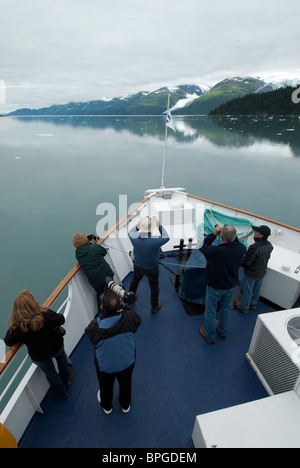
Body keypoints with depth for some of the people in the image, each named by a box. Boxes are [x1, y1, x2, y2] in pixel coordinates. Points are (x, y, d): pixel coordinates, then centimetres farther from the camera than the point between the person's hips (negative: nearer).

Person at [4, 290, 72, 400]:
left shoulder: (16, 328, -31)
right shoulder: (46, 315, -36)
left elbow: (8, 342, -12)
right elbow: (61, 320, -18)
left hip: (39, 357, 0)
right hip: (56, 347, 0)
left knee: (50, 372, 29)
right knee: (61, 358, 36)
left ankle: (62, 393, 51)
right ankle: (66, 380, 57)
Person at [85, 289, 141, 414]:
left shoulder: (94, 327, -39)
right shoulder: (129, 317, -36)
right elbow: (137, 320, -11)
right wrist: (124, 307, -13)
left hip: (105, 367, -1)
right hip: (127, 363, 1)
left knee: (106, 387, 32)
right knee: (125, 385, 33)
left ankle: (106, 407, 63)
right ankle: (125, 405, 61)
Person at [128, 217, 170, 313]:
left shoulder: (134, 237, -28)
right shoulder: (155, 240, -37)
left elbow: (131, 232, -2)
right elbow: (166, 237, -15)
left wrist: (138, 225, -5)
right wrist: (159, 226, -11)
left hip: (138, 266, 4)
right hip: (152, 269, -3)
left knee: (135, 281, 32)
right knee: (154, 287, 21)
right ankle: (154, 306, 44)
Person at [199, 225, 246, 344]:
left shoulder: (216, 251, -38)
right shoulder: (241, 249, -23)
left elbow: (202, 246, -18)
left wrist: (214, 234, -16)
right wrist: (232, 235, -8)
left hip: (215, 287, -5)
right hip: (231, 285, 5)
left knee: (210, 311, 18)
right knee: (225, 308, 28)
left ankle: (210, 336, 39)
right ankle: (223, 331, 51)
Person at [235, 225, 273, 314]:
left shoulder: (254, 247, -36)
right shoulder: (269, 245, -12)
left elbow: (246, 262, -27)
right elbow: (267, 258, 3)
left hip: (251, 273, -7)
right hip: (262, 272, 7)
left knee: (246, 290, 16)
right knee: (257, 289, 27)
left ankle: (244, 307, 36)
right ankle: (253, 304, 49)